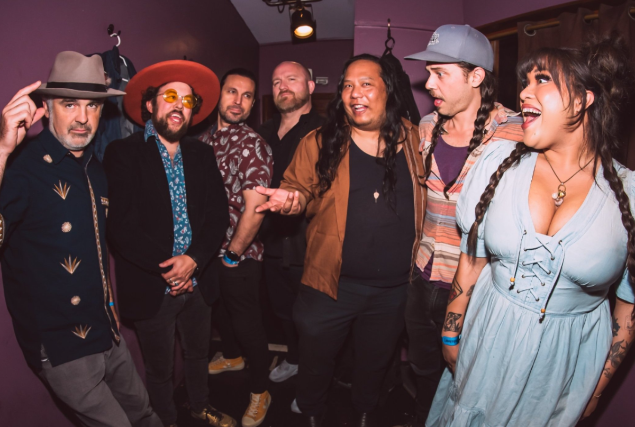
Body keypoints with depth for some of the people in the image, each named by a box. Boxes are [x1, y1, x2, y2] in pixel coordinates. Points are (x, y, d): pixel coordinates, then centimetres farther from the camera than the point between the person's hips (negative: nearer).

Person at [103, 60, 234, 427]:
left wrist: (193, 259, -15)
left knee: (198, 354, 25)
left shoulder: (202, 154, 4)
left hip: (197, 282, 4)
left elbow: (218, 215, -2)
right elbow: (122, 226, -16)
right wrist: (167, 268, -17)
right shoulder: (123, 153, -10)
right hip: (151, 288, -4)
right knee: (161, 369, 17)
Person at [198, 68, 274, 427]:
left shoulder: (252, 145, -18)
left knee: (248, 323, 7)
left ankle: (260, 391, 29)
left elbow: (254, 209, -23)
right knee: (221, 310, 26)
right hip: (208, 250, 7)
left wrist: (233, 254, -16)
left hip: (240, 256, -7)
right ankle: (232, 356, 54)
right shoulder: (206, 138, 4)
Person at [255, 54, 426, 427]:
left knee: (375, 363, 26)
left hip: (395, 287, 2)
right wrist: (291, 199, -23)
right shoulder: (319, 143, -5)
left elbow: (428, 199, 7)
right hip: (332, 284, -1)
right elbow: (304, 192, 0)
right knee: (315, 360, 17)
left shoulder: (414, 140, -2)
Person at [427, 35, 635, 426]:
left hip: (568, 356, -1)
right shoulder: (501, 159, -7)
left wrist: (597, 388, 4)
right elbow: (472, 258, -1)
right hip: (488, 336, 1)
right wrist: (451, 335, 3)